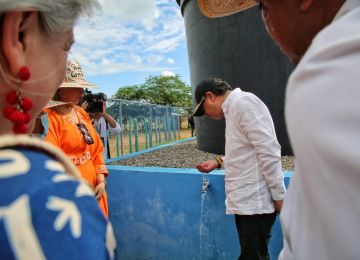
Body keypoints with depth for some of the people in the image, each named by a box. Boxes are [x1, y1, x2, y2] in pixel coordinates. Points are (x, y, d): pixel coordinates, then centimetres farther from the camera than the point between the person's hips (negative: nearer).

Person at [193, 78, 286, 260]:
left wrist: (279, 196, -18)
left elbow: (268, 152, -19)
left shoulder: (243, 102, -13)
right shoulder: (234, 108, 17)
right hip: (246, 200, 9)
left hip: (255, 202, -9)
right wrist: (219, 162, 12)